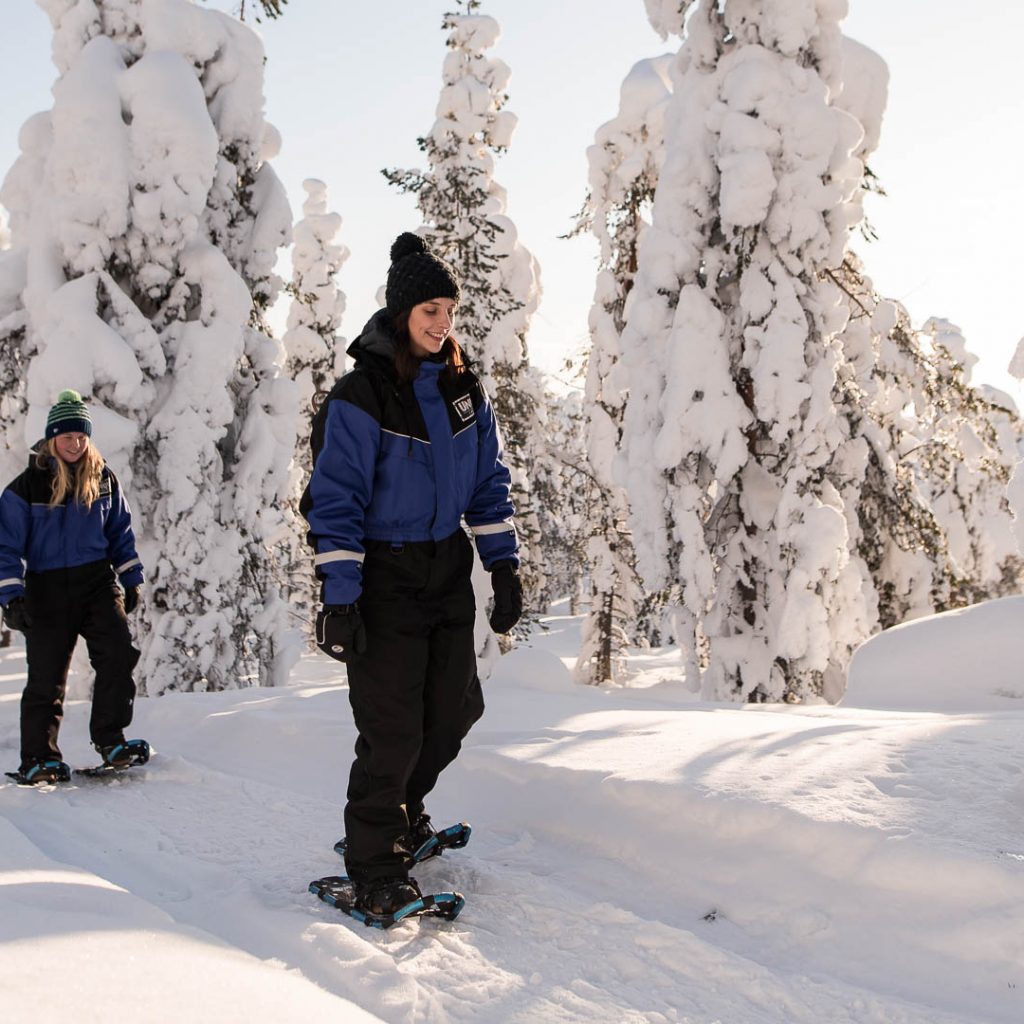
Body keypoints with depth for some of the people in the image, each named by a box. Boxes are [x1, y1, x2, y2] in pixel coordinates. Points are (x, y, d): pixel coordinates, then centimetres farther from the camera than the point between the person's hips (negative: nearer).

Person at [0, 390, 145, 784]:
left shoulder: (103, 479, 5)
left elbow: (120, 530, 15)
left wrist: (131, 578, 12)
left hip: (97, 581, 2)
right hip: (47, 589, -2)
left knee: (118, 654, -14)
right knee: (46, 675, 1)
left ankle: (109, 739, -1)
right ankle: (38, 758, 13)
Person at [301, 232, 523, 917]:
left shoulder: (462, 386, 6)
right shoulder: (360, 396, -12)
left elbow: (489, 481, 11)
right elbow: (336, 500, -13)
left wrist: (504, 565, 5)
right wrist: (338, 597, -18)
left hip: (448, 569, 6)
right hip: (385, 574, -6)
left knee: (454, 713, 11)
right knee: (394, 729, -3)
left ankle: (399, 809, 37)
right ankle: (375, 865, 13)